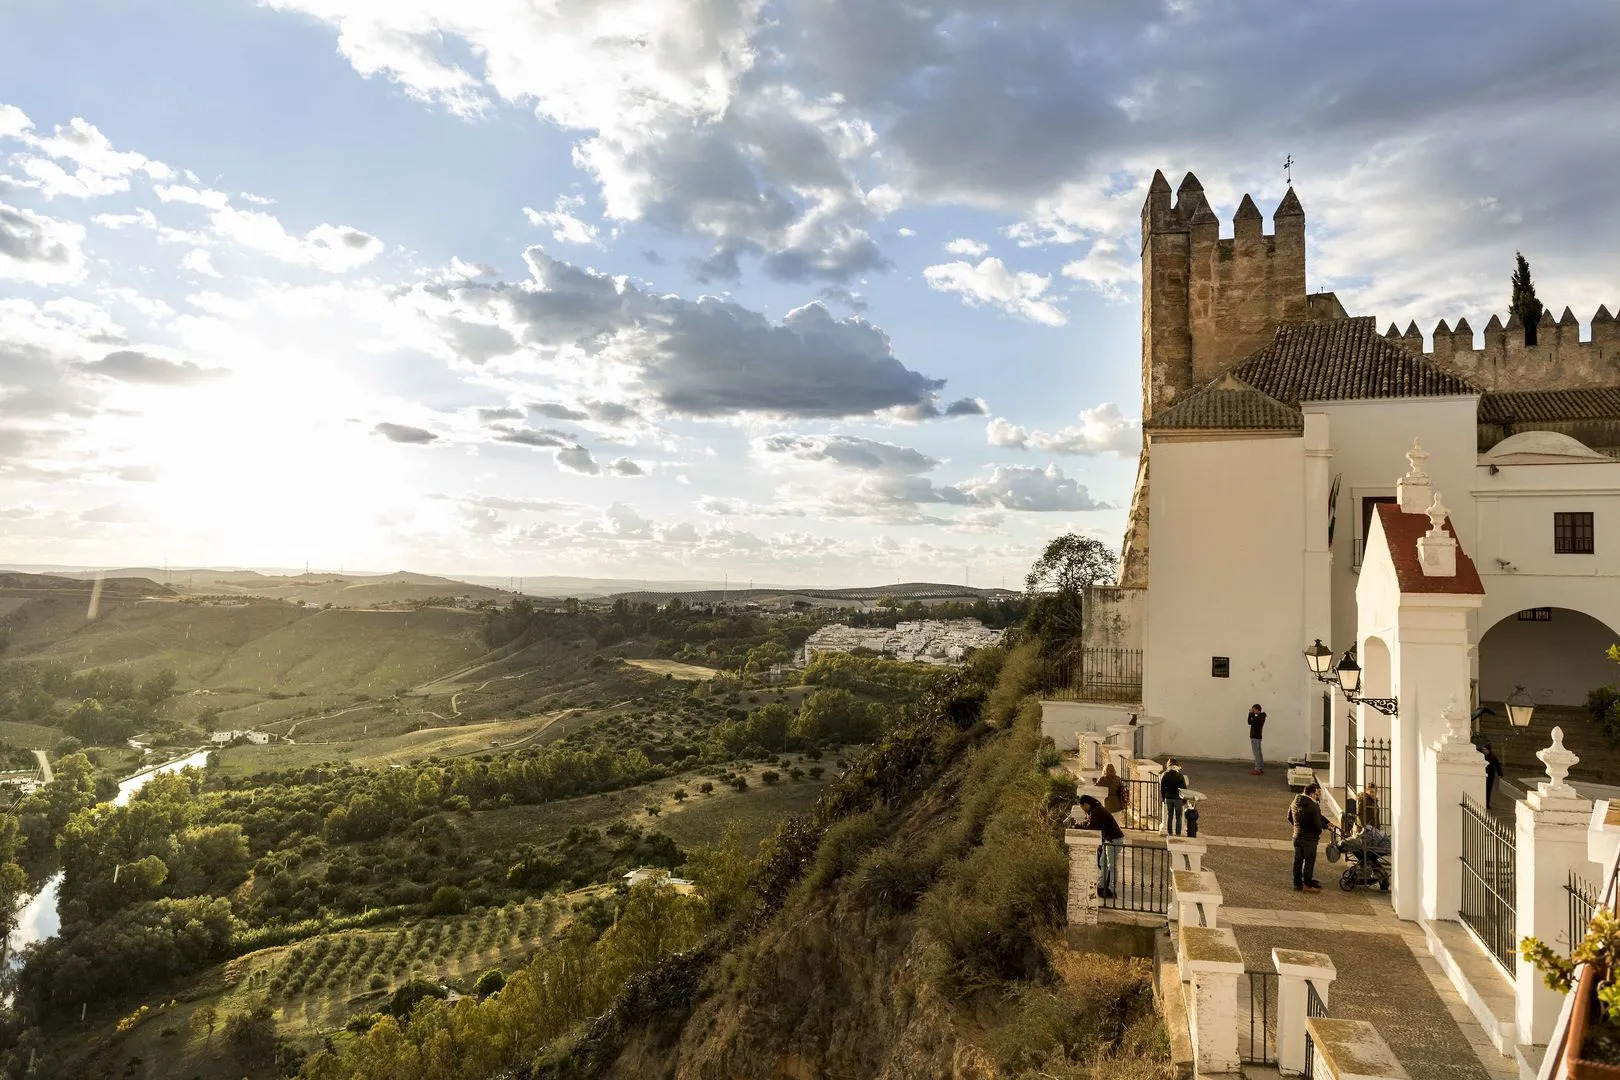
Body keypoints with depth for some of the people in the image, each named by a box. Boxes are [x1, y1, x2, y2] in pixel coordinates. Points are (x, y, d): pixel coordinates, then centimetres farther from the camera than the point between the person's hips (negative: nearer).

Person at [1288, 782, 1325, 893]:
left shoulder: (1295, 803, 5)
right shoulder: (1314, 806, -20)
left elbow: (1289, 818, 13)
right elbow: (1317, 822, -19)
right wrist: (1319, 832, 0)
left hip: (1297, 836, 7)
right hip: (1310, 837, -7)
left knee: (1298, 861, 13)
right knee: (1309, 861, 4)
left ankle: (1297, 883, 20)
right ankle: (1307, 884, 9)